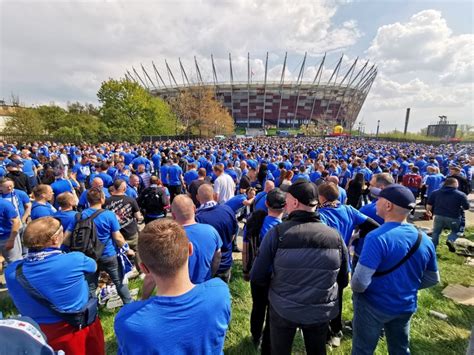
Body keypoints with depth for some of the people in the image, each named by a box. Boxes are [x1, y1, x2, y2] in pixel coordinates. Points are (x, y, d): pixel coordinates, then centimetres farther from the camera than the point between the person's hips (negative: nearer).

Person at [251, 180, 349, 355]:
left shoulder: (277, 232, -19)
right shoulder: (335, 235, -11)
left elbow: (257, 277, -12)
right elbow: (343, 279, 3)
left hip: (283, 309, -2)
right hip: (321, 311, 3)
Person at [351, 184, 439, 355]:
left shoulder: (377, 237, -29)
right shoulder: (424, 239, -6)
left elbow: (360, 282, -30)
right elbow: (432, 279, 7)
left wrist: (354, 288, -8)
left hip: (373, 306, -6)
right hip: (406, 307, 6)